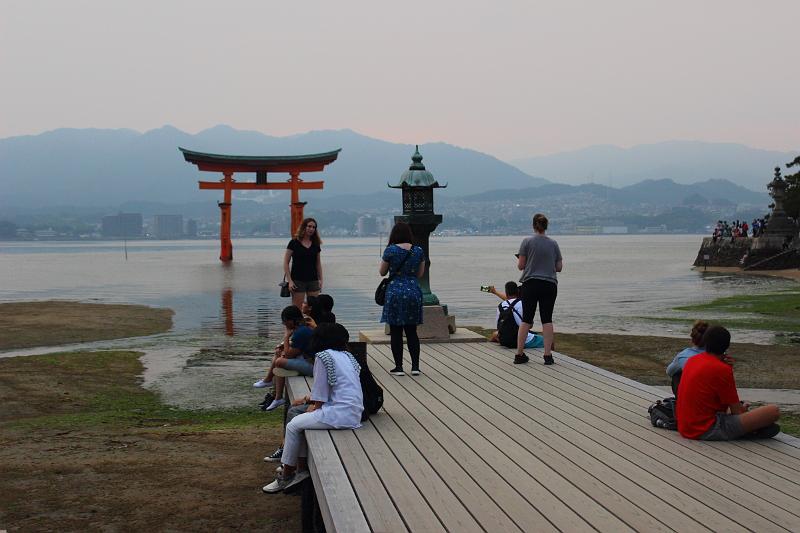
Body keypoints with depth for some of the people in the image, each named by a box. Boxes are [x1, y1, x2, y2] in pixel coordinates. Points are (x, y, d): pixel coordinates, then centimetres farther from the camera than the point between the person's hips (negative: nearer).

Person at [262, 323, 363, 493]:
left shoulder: (323, 357, -7)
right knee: (301, 421, 21)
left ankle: (287, 475, 16)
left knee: (293, 426, 7)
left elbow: (320, 397, -7)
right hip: (353, 414, 8)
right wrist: (308, 399, 25)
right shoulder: (346, 356, 17)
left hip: (339, 415, -8)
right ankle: (301, 469, 19)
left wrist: (314, 408, 10)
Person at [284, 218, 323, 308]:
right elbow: (286, 263, -4)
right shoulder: (294, 243, -3)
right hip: (298, 281, -4)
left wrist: (320, 279, 8)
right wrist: (289, 280, -11)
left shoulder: (316, 244, 10)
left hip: (313, 280, 4)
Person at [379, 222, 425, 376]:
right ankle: (415, 366, 10)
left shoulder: (390, 250, -9)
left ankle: (398, 367, 5)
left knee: (396, 332, 4)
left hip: (395, 292, -3)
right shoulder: (418, 251, 2)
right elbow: (420, 273, 11)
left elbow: (382, 272, 2)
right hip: (413, 292, 4)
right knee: (412, 331, 11)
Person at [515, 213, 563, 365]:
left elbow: (521, 265, -5)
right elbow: (559, 267, 7)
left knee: (526, 320, 4)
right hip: (549, 285, 1)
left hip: (530, 284, -1)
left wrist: (519, 261, 17)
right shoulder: (553, 244, 4)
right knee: (547, 320, 4)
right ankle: (548, 355, 1)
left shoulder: (527, 241, -5)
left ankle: (519, 354, 6)